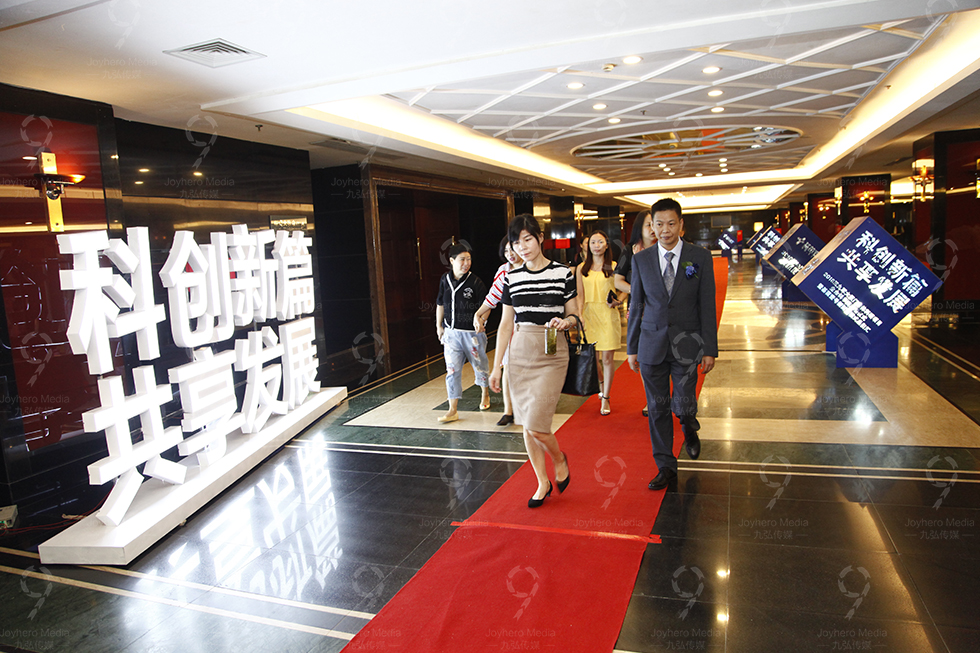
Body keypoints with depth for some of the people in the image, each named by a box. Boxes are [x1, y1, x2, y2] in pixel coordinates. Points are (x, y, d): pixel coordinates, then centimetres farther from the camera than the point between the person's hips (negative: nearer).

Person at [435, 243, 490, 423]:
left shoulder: (475, 282, -10)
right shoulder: (445, 280, 3)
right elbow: (440, 303, 15)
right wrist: (439, 325, 19)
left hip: (472, 333, -3)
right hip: (451, 333, 3)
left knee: (479, 365, 14)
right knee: (452, 369, -1)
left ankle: (485, 394, 42)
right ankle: (453, 410, 2)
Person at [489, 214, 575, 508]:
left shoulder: (563, 273, -2)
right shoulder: (511, 278, 6)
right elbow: (506, 325, 9)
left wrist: (565, 321, -19)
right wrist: (496, 367, 7)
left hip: (552, 354, -4)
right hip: (519, 354, 4)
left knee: (536, 425, -12)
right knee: (526, 425, 8)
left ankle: (559, 458, 21)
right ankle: (543, 482, 26)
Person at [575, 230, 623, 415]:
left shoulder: (613, 267, 4)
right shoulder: (581, 268, 9)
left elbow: (621, 291, 8)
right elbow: (580, 296, 6)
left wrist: (616, 301, -14)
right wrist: (579, 317, -5)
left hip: (608, 315, -2)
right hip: (589, 314, 2)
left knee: (607, 358, -2)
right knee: (592, 358, 5)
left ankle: (605, 398, 8)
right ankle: (602, 385, 34)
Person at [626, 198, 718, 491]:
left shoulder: (700, 257, -2)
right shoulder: (641, 259, 2)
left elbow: (707, 306, -2)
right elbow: (635, 306, 6)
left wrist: (710, 349, -5)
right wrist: (632, 348, 6)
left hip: (687, 345, -1)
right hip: (652, 343, 2)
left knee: (683, 405, -3)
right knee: (657, 408, 7)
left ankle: (689, 427, 35)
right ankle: (666, 467, 23)